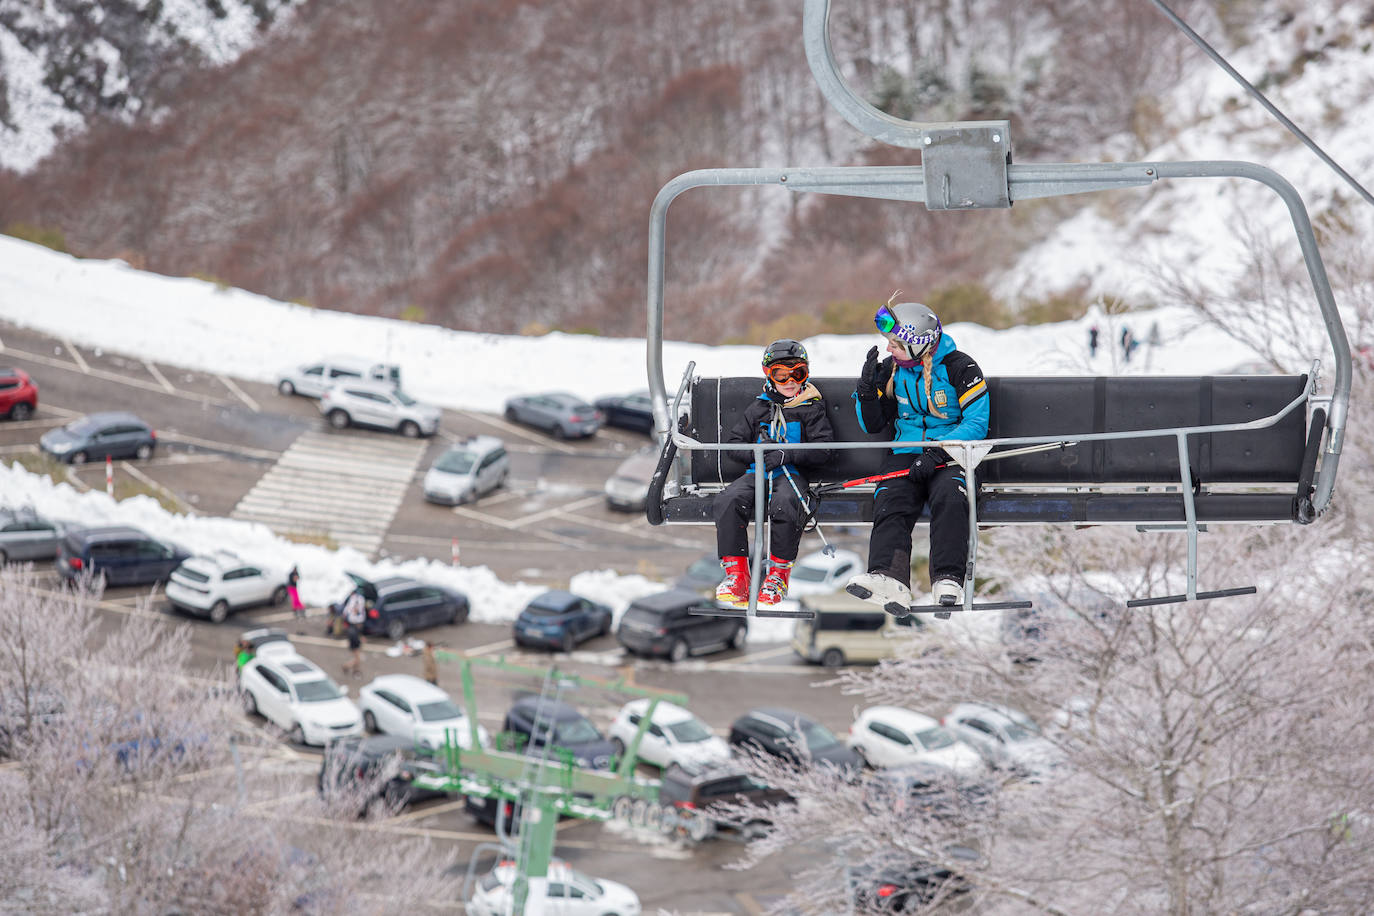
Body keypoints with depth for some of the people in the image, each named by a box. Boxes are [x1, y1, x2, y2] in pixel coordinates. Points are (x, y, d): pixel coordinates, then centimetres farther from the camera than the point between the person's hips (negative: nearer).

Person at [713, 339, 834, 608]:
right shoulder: (758, 409, 19)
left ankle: (779, 571, -23)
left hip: (791, 474, -3)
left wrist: (787, 455, -13)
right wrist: (755, 453, -3)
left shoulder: (812, 409, 10)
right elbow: (734, 441, 19)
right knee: (727, 502, -29)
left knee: (784, 505, -39)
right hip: (756, 473, 3)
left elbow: (823, 450, 1)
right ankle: (735, 572, -25)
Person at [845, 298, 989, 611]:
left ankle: (949, 580, -43)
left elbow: (977, 422, -11)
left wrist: (937, 454, -22)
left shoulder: (958, 367, -5)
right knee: (890, 502, -28)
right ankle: (888, 577, -50)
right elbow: (872, 426, 16)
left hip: (950, 455, -3)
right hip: (906, 454, 3)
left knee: (949, 495, -36)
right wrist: (867, 389, -4)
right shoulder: (892, 369, 11)